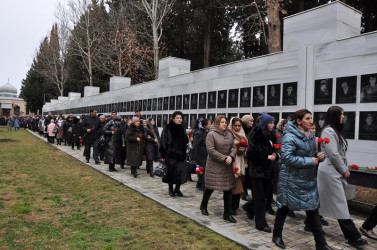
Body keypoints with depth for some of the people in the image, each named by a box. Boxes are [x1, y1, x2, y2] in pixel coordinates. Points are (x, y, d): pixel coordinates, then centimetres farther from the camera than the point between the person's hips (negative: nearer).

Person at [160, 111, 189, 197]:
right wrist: (163, 155, -9)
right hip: (171, 154, -4)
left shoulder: (182, 129, 10)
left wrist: (188, 139, -9)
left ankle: (177, 189, 18)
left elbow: (185, 142, 15)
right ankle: (170, 189, 21)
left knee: (181, 172, -1)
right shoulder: (167, 128, -6)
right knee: (171, 171, 2)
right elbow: (163, 142, -6)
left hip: (180, 154, 4)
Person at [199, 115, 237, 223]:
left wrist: (231, 157, -12)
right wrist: (224, 158, -18)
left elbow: (234, 147, 8)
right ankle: (203, 206, 37)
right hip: (214, 166, -5)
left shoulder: (229, 134, 9)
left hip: (228, 166, 5)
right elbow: (211, 150, -17)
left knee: (228, 189, 6)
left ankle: (227, 214, 17)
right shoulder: (211, 134, -10)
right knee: (210, 188, 9)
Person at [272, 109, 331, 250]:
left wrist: (319, 156, -1)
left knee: (313, 209, 9)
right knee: (284, 208, 8)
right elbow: (286, 157, -27)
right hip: (292, 179, -7)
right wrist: (309, 161, -23)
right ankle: (277, 236, 28)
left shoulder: (310, 135, 8)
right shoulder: (290, 136, -18)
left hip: (309, 180, 7)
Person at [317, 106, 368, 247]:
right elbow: (333, 154, -19)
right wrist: (344, 171, -10)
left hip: (336, 171, 10)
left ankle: (312, 223, 27)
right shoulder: (328, 131, -14)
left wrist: (345, 169, 11)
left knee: (323, 201, 15)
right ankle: (352, 236, 2)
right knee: (340, 204, -4)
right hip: (331, 172, -10)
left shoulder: (336, 131, 16)